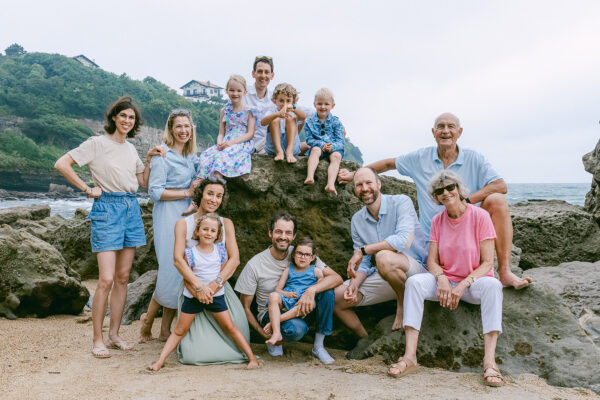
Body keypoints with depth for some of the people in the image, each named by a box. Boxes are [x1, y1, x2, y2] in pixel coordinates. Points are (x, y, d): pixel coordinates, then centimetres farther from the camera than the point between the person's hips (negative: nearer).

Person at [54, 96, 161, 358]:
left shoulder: (130, 148, 16)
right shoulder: (97, 143, -3)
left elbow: (143, 182, 17)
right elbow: (61, 164, -9)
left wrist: (149, 159, 6)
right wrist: (88, 189, -10)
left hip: (131, 209, 6)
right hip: (107, 209, -6)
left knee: (123, 277, 8)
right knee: (106, 279, -10)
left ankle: (114, 334, 18)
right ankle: (97, 340, 2)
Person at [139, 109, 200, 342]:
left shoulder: (191, 157, 17)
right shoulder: (162, 155, -7)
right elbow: (155, 191, -12)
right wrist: (186, 193, -12)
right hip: (168, 217, -7)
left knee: (183, 272, 6)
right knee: (171, 271, -8)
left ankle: (165, 329, 15)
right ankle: (148, 319, 15)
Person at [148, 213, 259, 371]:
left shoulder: (220, 251, -2)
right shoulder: (190, 253, -8)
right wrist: (198, 292, -16)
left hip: (216, 296, 1)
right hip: (193, 296, -1)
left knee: (230, 327, 1)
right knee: (179, 331, 5)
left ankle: (251, 357, 7)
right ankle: (160, 360, 12)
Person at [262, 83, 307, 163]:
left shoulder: (294, 112, 4)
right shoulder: (273, 111, 1)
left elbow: (303, 116, -22)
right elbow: (262, 123, -22)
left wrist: (292, 108, -44)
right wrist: (277, 114, -41)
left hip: (292, 145, 0)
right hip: (274, 146, 0)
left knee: (291, 118, -16)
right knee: (275, 120, -18)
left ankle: (289, 152, -29)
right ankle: (279, 152, -30)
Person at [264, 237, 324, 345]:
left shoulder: (316, 271, 11)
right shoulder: (289, 270, 14)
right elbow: (278, 288, 11)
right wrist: (286, 294, -10)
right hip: (287, 301, 1)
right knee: (273, 296, -29)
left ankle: (275, 321, -32)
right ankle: (276, 333, -36)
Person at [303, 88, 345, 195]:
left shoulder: (336, 122, 7)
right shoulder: (310, 122, 8)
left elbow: (341, 141, 1)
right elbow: (309, 139, 0)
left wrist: (332, 146, -22)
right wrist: (321, 145, -19)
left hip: (334, 148, 0)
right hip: (318, 147, 0)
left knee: (336, 156, -32)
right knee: (315, 149, -34)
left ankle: (330, 184, -52)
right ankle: (310, 176, -54)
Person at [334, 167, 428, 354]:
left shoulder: (401, 202, -12)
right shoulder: (357, 220, 6)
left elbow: (404, 240, -29)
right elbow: (363, 263, 6)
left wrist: (363, 250, -24)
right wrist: (354, 284, -15)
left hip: (416, 270, -6)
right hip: (385, 279, 6)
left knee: (384, 257, -38)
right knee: (336, 297, -5)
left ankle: (403, 304, -10)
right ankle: (364, 339, 17)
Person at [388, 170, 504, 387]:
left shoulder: (480, 216, -9)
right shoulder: (437, 220, 3)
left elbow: (487, 263, -12)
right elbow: (432, 260, 1)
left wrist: (462, 285, -23)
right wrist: (442, 279, -20)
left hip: (473, 282, -3)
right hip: (446, 282, 3)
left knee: (492, 285, -36)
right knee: (414, 282, -24)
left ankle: (489, 360, -35)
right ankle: (410, 356, -29)